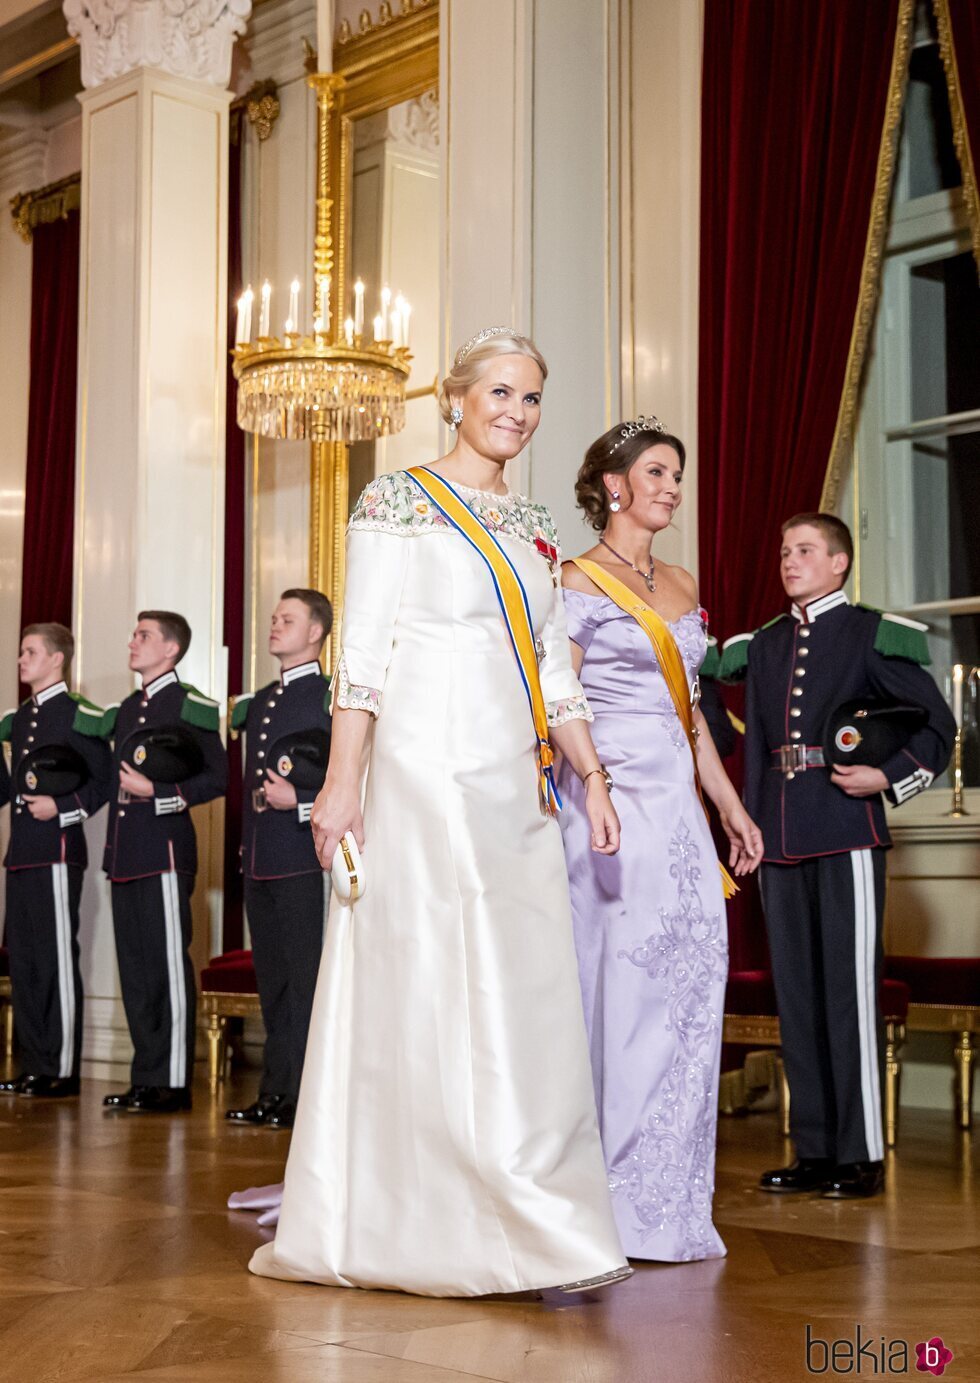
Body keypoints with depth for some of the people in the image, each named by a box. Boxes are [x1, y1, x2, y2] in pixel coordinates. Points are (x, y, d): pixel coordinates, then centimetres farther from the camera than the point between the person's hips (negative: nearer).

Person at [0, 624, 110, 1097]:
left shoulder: (78, 716, -6)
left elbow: (103, 782, -9)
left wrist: (61, 808, -18)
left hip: (58, 853, -8)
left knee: (57, 960, -4)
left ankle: (62, 1070, 2)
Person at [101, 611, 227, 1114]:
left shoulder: (190, 706, -4)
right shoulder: (124, 710, 19)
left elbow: (216, 778, -10)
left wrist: (155, 791, -17)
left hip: (165, 851, -8)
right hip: (125, 854, 8)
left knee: (168, 966, -5)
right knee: (134, 968, 10)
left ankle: (172, 1082, 0)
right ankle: (145, 1078, 17)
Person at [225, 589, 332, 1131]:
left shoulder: (329, 697, -7)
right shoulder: (257, 702, 18)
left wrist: (300, 801, -19)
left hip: (302, 861, -8)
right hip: (259, 860, 8)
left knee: (306, 983, -4)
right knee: (272, 981, 13)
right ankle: (275, 1092, 20)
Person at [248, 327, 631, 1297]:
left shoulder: (531, 526, 18)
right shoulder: (398, 503, -1)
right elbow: (362, 654, -7)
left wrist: (592, 777, 10)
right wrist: (340, 783, -13)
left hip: (518, 784, 7)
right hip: (426, 771, -7)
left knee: (526, 994, 4)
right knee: (448, 989, -7)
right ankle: (525, 1232, -3)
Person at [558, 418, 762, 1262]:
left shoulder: (681, 585, 18)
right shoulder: (577, 585, -4)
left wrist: (732, 805, 19)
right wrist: (593, 799, -20)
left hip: (678, 801, 7)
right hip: (611, 800, -7)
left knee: (690, 985, 3)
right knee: (624, 987, -7)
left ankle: (667, 1201, 11)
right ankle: (622, 1203, 3)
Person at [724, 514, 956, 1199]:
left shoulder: (873, 635, 3)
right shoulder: (761, 645, 17)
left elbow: (938, 725, 4)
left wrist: (889, 777, -9)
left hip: (846, 832, -5)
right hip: (780, 837, 6)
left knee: (849, 989, -5)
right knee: (796, 993, 7)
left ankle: (863, 1154, 2)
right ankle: (814, 1150, 15)